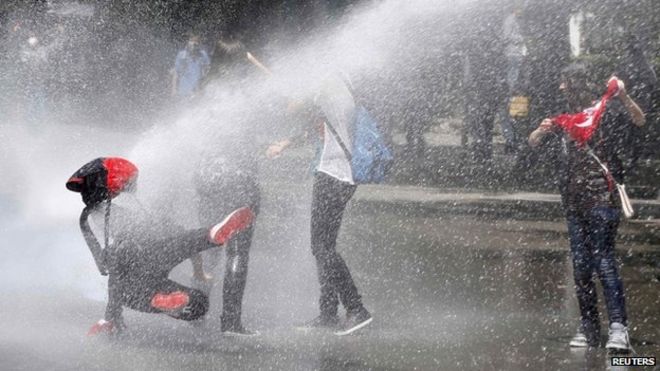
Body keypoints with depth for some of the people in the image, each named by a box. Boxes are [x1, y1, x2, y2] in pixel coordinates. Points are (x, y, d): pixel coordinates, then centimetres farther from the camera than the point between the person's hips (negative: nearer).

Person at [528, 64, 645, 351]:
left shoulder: (605, 112, 0)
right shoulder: (565, 120, 18)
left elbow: (638, 120, -15)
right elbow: (533, 143, 21)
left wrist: (622, 96, -30)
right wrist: (543, 130, -1)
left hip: (601, 198, -7)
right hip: (574, 202, 7)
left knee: (603, 260, -16)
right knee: (580, 266, 7)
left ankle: (618, 327, -20)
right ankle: (588, 328, 12)